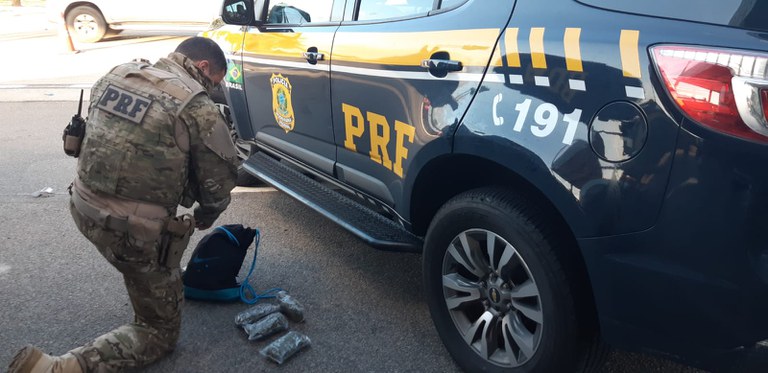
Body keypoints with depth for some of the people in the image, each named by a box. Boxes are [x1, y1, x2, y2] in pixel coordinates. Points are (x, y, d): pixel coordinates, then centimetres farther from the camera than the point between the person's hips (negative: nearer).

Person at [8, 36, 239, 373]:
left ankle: (168, 276, 45)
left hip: (84, 209, 8)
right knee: (160, 330, 10)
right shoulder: (198, 107, -15)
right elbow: (220, 180, -6)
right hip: (134, 232, -7)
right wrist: (204, 217, 15)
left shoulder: (115, 75, 4)